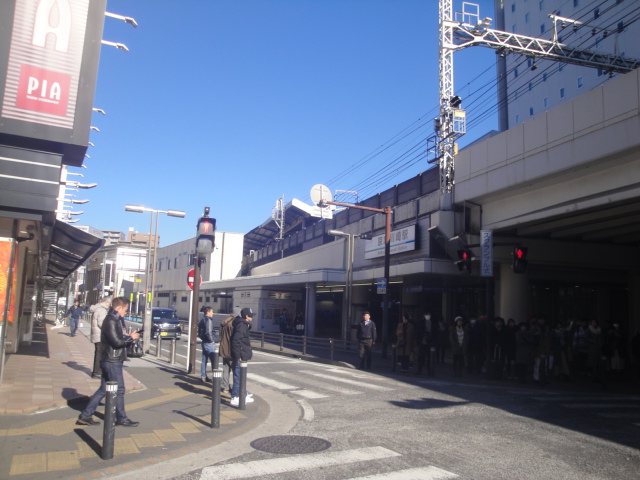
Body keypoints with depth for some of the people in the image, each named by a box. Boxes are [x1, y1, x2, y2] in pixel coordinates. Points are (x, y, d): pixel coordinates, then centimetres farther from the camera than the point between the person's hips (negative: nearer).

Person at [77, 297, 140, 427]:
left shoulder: (112, 320, 15)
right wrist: (131, 338, -9)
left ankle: (85, 416, 18)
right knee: (119, 390, 1)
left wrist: (129, 337, 6)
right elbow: (117, 342, -22)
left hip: (109, 361, 10)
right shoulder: (111, 321, -17)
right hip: (113, 362, -10)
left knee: (103, 389, 14)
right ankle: (122, 419, 12)